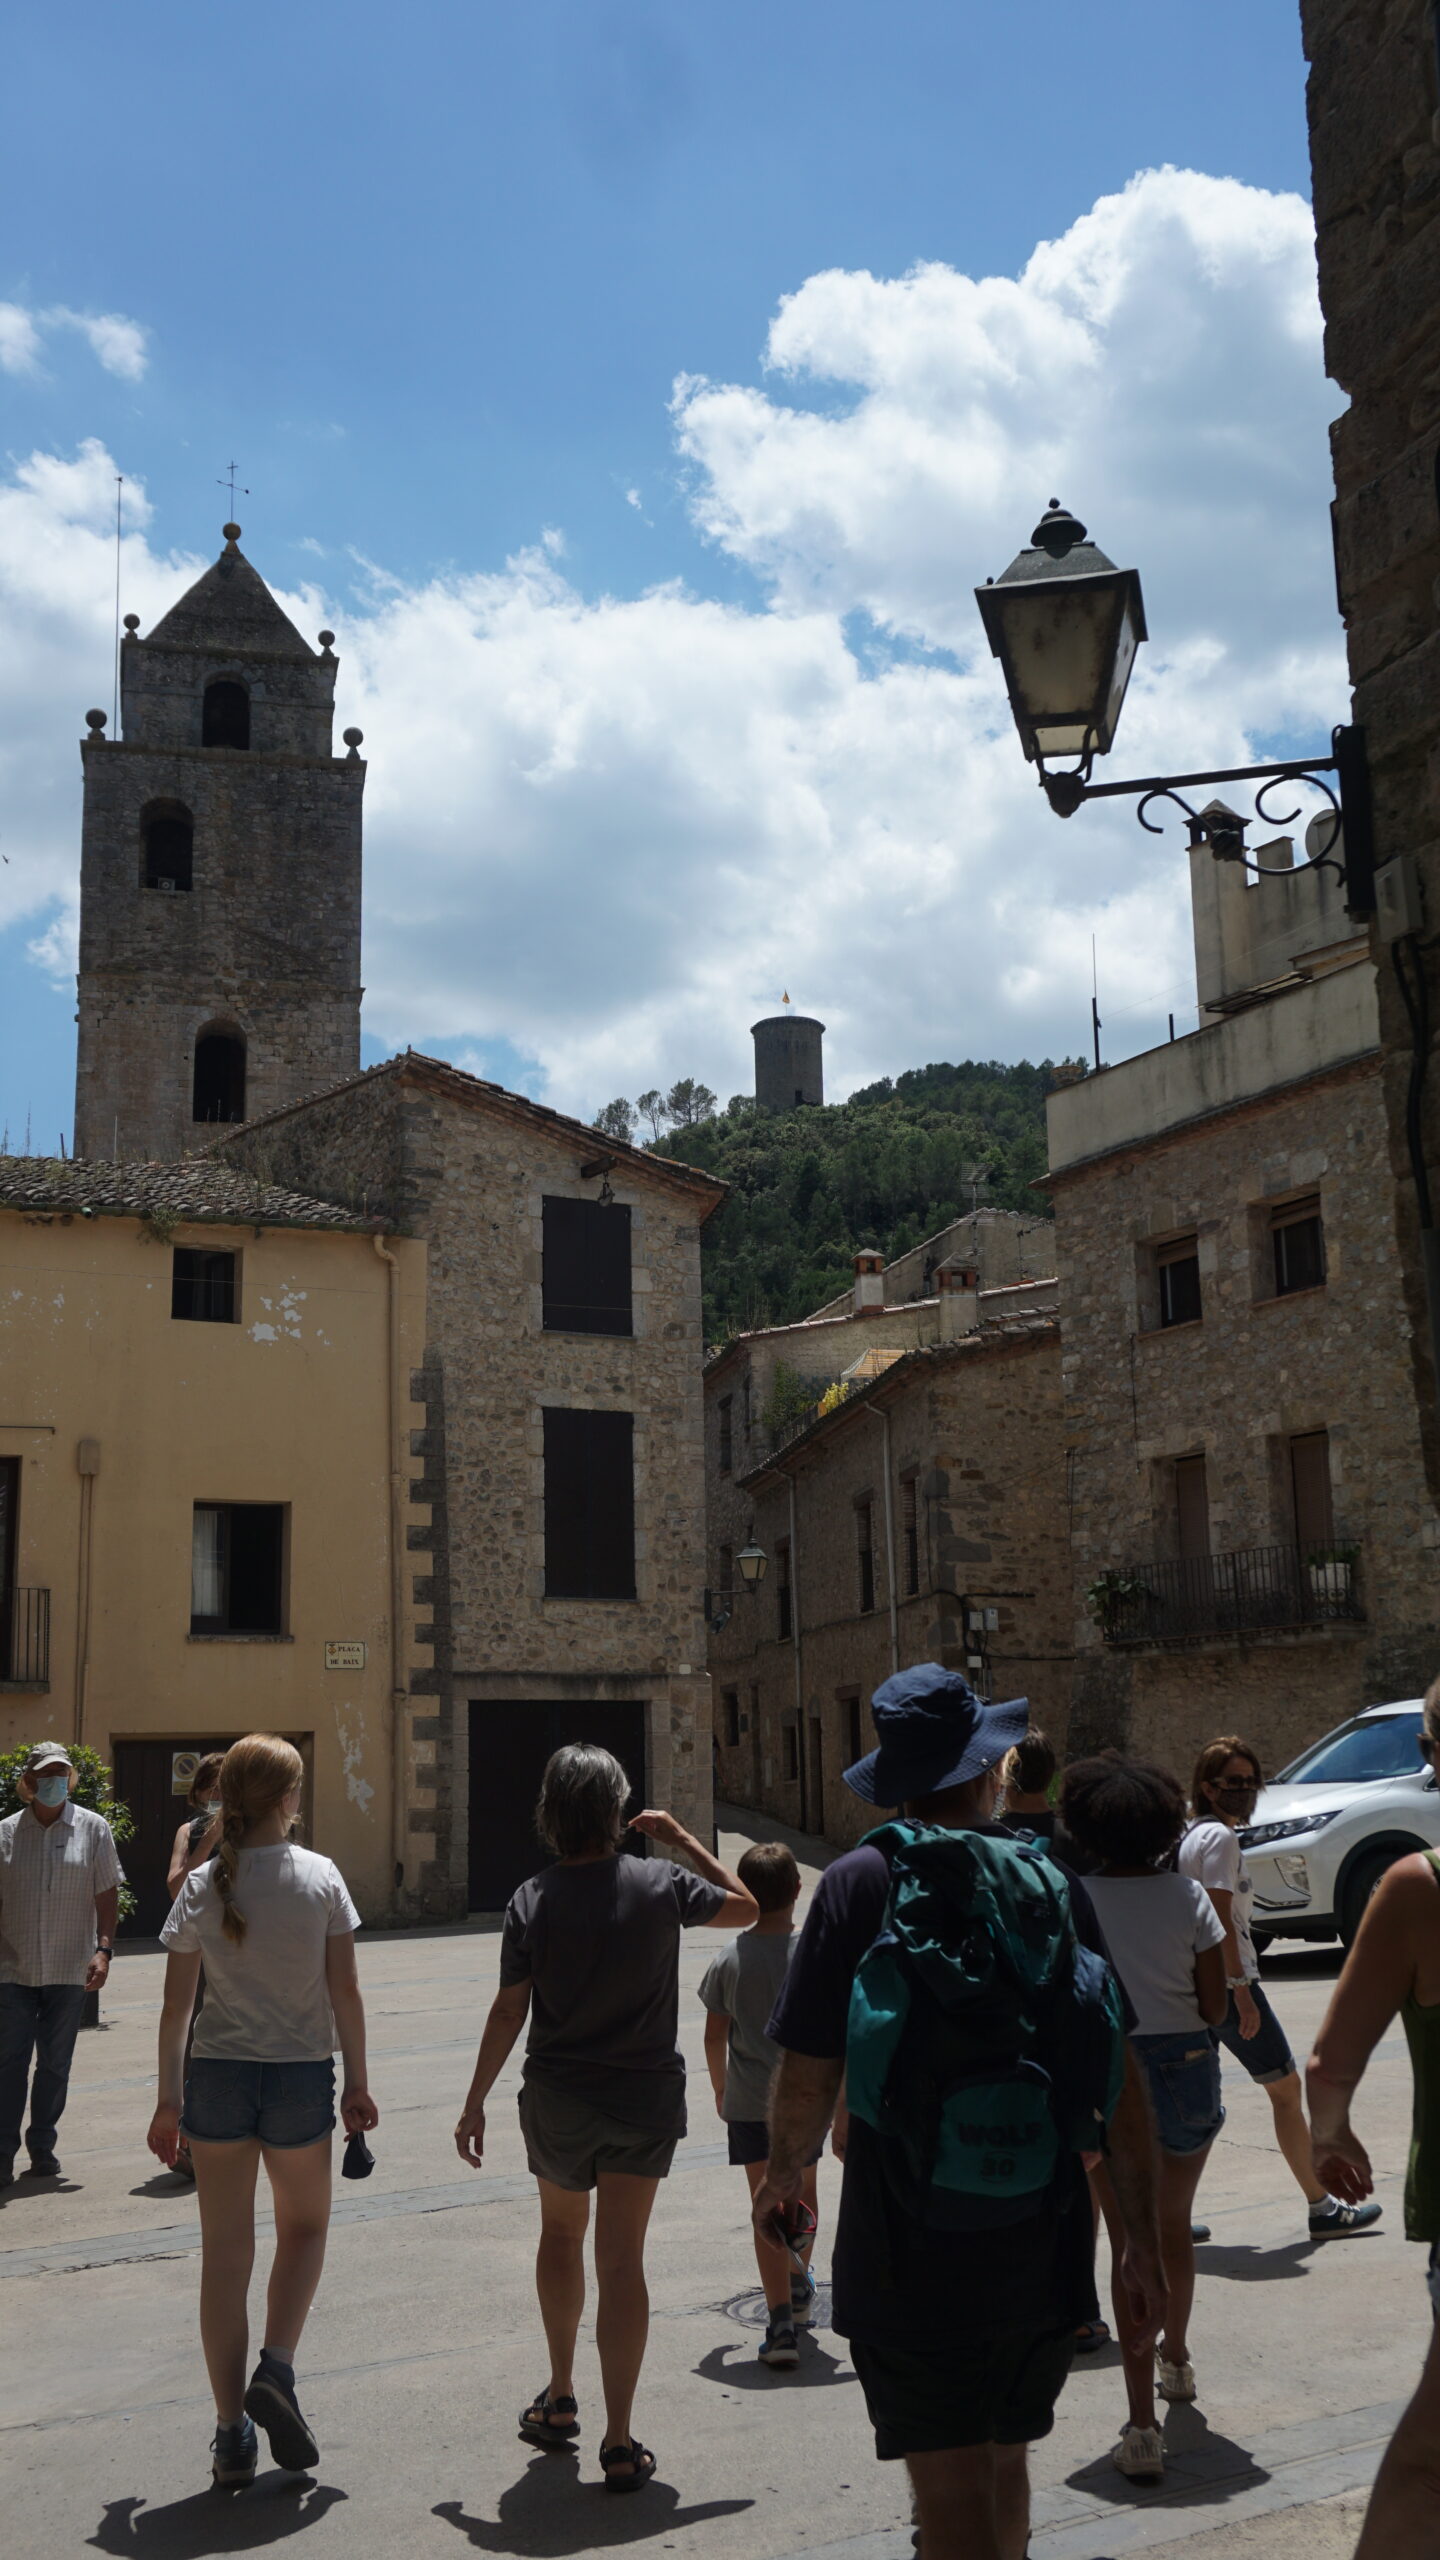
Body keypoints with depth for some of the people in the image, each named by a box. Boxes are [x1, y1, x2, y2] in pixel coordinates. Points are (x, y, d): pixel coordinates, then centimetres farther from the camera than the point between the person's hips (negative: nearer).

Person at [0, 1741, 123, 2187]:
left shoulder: (93, 1829, 1)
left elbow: (107, 1895, 1)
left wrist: (103, 1950, -9)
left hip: (69, 1970, 0)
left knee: (55, 2065, 9)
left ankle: (42, 2148, 20)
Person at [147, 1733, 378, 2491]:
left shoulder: (201, 1887, -3)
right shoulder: (320, 1878, -6)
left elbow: (175, 2006, -1)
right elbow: (345, 1991, -4)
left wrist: (168, 2099, 7)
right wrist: (357, 2082, 5)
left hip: (217, 2077, 1)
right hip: (300, 2077, -1)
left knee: (224, 2254, 9)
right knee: (304, 2228, 21)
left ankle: (231, 2436, 13)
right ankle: (275, 2370, 1)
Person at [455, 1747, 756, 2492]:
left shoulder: (532, 1900, -11)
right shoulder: (661, 1884, -10)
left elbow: (509, 2011, -8)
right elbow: (744, 1907, 7)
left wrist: (475, 2103, 0)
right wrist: (684, 1841, 8)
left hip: (558, 2098, 0)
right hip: (645, 2096, 0)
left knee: (561, 2231, 24)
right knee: (621, 2258, 3)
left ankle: (560, 2398, 32)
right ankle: (619, 2440, 1)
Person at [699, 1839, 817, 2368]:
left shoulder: (729, 1962, -7)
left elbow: (715, 2037, -1)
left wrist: (720, 2089, 15)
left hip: (749, 2104, -1)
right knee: (803, 2192, 22)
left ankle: (781, 2323, -2)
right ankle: (800, 2287, 44)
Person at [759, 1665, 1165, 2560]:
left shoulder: (860, 1884, -10)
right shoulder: (1054, 1879, -1)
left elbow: (807, 2077, -8)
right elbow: (1119, 2076, -1)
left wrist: (786, 2170, 12)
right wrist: (1143, 2235, 7)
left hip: (909, 2254, -4)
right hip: (1043, 2252, 4)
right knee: (1006, 2461, 25)